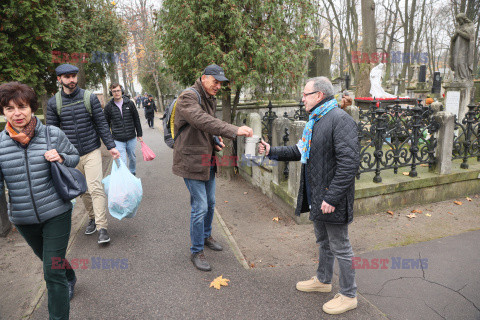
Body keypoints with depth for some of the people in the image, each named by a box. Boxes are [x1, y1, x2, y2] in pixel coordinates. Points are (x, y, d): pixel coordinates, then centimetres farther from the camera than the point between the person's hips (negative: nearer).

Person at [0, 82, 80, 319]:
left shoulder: (52, 134, -10)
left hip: (56, 213, -4)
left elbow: (74, 156, 5)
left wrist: (60, 158, -16)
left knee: (53, 272, -2)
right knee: (48, 260, 27)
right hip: (23, 219, 4)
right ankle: (70, 279, 58)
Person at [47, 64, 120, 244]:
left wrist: (111, 146, -5)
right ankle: (92, 219, 30)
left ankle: (102, 227, -5)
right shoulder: (53, 103, 2)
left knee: (95, 188, -10)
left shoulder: (90, 98, -1)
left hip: (92, 152, -2)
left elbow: (101, 124, 1)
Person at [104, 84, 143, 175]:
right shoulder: (108, 107, 0)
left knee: (132, 158, 17)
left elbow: (136, 119, 8)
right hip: (118, 140, -2)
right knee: (122, 162, -7)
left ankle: (132, 173, 40)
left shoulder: (129, 103, 2)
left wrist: (139, 134, 9)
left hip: (131, 138, 2)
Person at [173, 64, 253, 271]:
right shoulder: (188, 97, -17)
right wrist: (234, 131, -42)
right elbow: (202, 121, -36)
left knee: (210, 203, 19)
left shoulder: (210, 99, 14)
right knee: (199, 207, -5)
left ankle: (206, 236, 41)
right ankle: (196, 252, 12)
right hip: (192, 161, -9)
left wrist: (215, 141, 6)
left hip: (207, 160, 9)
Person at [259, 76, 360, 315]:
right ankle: (323, 280, 44)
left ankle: (348, 295, 24)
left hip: (332, 198, -10)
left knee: (340, 247, 5)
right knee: (323, 241, 24)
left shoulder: (340, 119, -19)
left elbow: (349, 162, -25)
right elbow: (301, 150, 20)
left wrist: (332, 197, -26)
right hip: (316, 196, 10)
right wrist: (272, 152, 11)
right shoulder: (315, 121, 13)